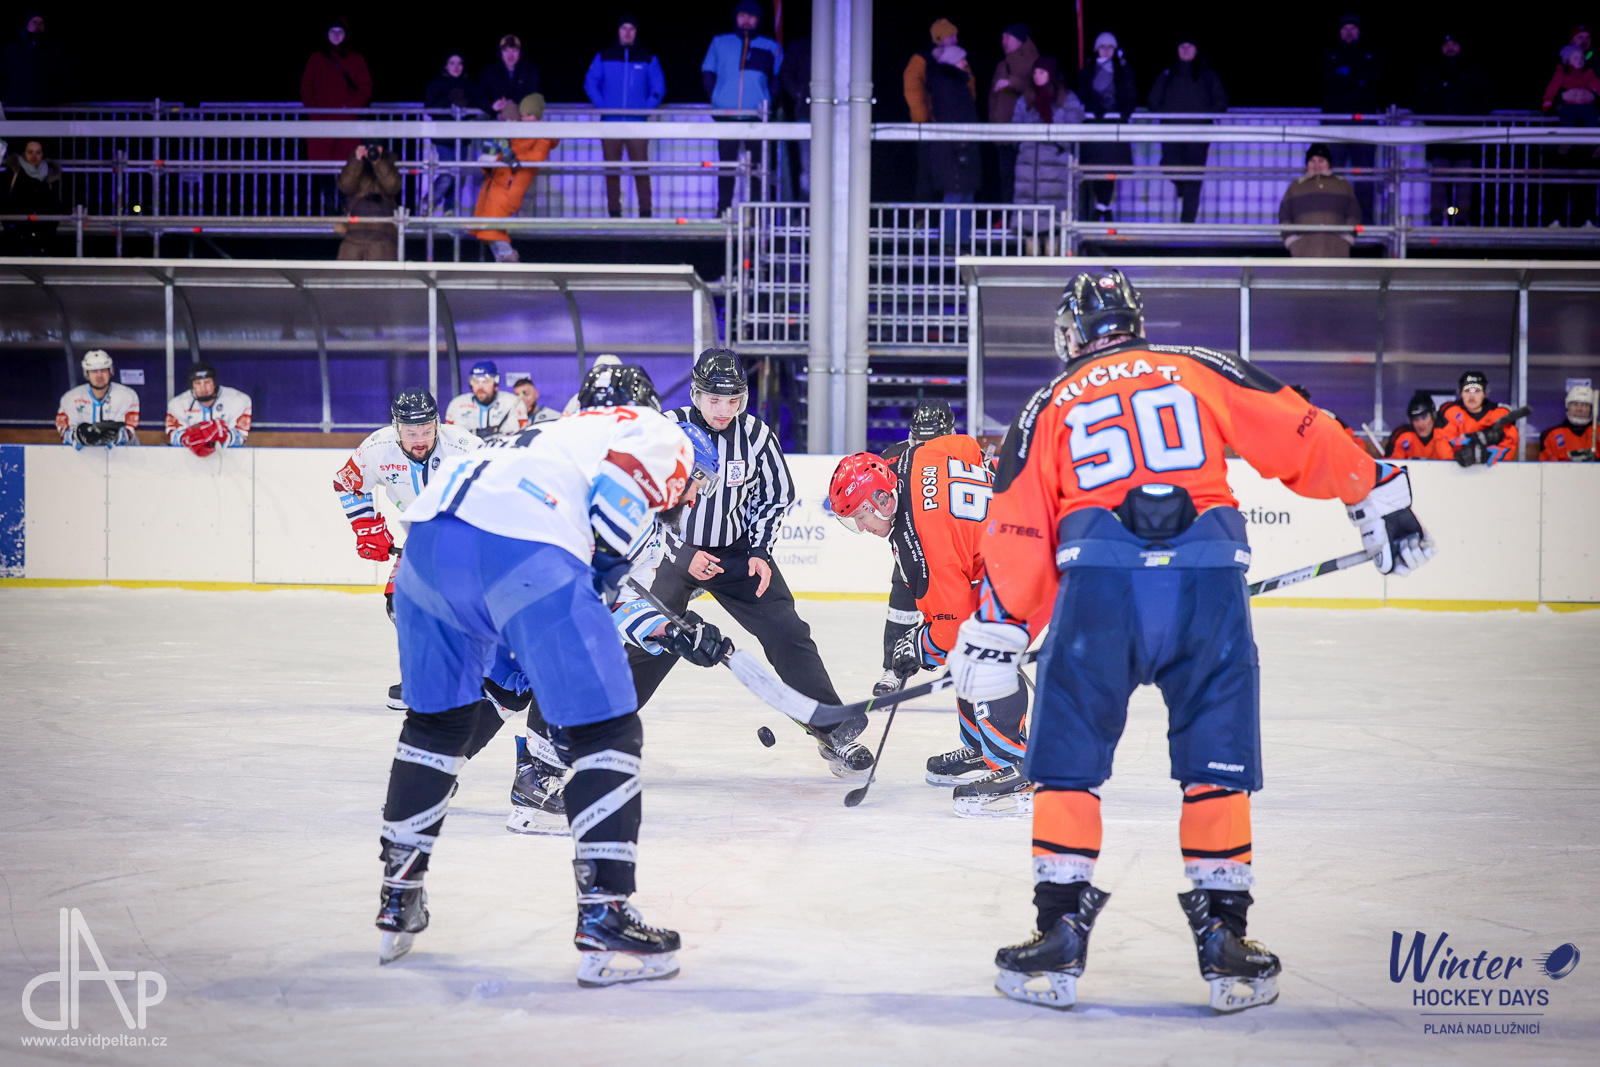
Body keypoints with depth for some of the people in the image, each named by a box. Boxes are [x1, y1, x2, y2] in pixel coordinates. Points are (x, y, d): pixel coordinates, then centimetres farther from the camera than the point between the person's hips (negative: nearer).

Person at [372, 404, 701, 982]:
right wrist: (601, 577, 8)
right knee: (608, 732, 1)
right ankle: (603, 923, -4)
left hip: (427, 531, 8)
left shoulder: (568, 433, 41)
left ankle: (398, 903, 34)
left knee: (436, 717, 27)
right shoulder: (663, 438, 20)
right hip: (524, 548, -8)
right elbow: (615, 497, -4)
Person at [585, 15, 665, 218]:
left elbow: (658, 87, 9)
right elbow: (590, 83, 9)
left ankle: (645, 212, -6)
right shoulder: (604, 56, 10)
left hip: (637, 123, -1)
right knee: (612, 170, 1)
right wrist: (601, 106, -4)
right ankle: (614, 213, 5)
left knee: (641, 169, -8)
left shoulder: (648, 58, 9)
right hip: (610, 122, 1)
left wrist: (648, 108, -5)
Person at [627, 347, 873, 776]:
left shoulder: (756, 435, -7)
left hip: (737, 552, 2)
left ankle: (834, 730, 0)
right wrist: (683, 554, -16)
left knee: (787, 633, -7)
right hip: (676, 551, -2)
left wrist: (760, 552, -4)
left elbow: (777, 495, 6)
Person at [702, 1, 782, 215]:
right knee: (726, 163, 1)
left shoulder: (770, 47, 11)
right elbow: (707, 72, 14)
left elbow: (778, 77, 12)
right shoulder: (719, 43, 14)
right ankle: (723, 211, 4)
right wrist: (715, 97, 1)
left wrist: (768, 101, -2)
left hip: (757, 115, -1)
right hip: (726, 115, 1)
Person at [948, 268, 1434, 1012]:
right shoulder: (1201, 370, 20)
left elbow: (1017, 530, 15)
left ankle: (1060, 935, 8)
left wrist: (993, 633, 19)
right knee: (1219, 759, 11)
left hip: (1098, 580, 0)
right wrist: (1380, 497, 21)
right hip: (1208, 575, 0)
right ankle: (1223, 939, 10)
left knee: (1068, 759, 11)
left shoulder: (1050, 406, 21)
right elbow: (1302, 437, 13)